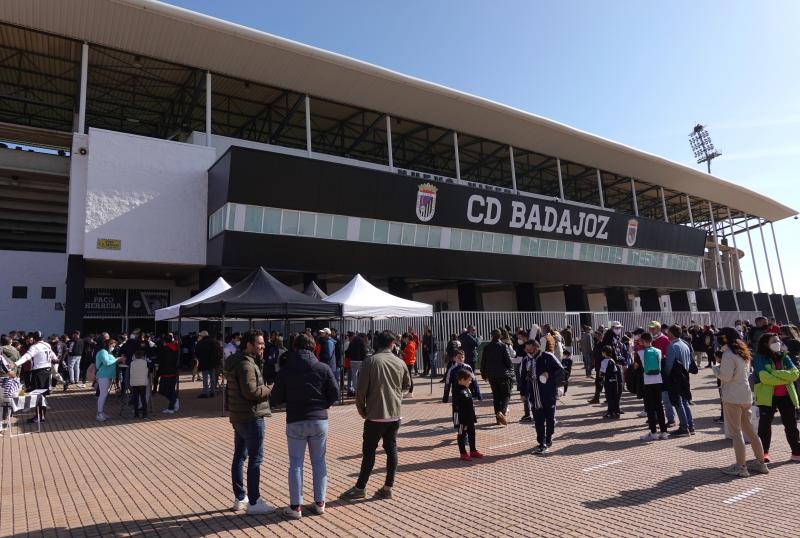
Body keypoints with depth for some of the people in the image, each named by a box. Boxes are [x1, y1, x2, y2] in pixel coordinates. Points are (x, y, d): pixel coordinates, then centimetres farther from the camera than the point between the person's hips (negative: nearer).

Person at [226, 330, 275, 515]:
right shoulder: (246, 364, -20)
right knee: (255, 458, -3)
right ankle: (253, 502, 4)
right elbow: (251, 392, -25)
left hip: (239, 416, 10)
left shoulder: (238, 361, 12)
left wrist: (259, 360, 5)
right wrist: (271, 388, -13)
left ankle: (240, 498, 27)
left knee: (240, 456, 16)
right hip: (251, 417, -10)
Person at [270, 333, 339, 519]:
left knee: (295, 464, 9)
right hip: (319, 420, 1)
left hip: (295, 422, -1)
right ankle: (319, 502, 21)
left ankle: (295, 506, 12)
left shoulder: (284, 371, -6)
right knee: (319, 462, 14)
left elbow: (275, 400, -4)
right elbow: (335, 394, -4)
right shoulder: (323, 368, -5)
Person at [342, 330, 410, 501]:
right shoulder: (400, 363, 3)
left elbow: (361, 389, -8)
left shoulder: (370, 361, -9)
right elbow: (406, 386, 17)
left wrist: (361, 410, 5)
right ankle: (387, 488, 16)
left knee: (369, 451, 6)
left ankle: (360, 488, 16)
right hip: (395, 414, 4)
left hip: (375, 414, -4)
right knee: (391, 449, 12)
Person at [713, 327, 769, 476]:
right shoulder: (743, 353, 13)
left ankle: (741, 466, 2)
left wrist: (715, 367, -1)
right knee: (749, 430, 17)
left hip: (732, 397, -8)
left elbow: (725, 376, -18)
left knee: (735, 432, -2)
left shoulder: (728, 354, -14)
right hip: (746, 395, 8)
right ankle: (760, 462, 22)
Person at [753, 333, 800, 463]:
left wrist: (776, 372, -19)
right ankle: (764, 452, 16)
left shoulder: (784, 357, 7)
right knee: (765, 424, 4)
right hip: (767, 397, -4)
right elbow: (765, 377, -19)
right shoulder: (760, 358, -6)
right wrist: (785, 379, -14)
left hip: (786, 396, 4)